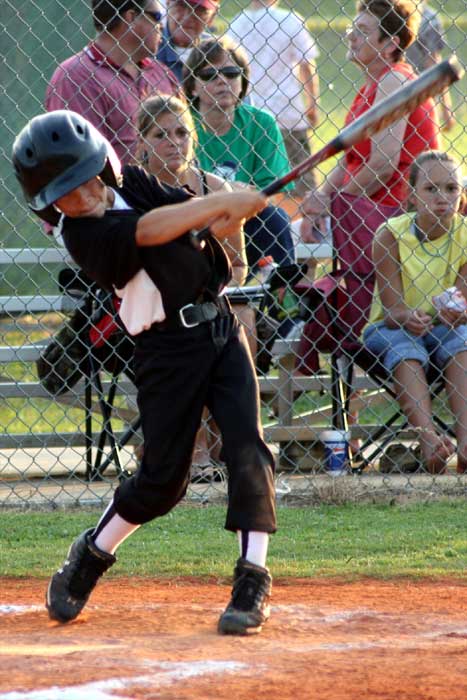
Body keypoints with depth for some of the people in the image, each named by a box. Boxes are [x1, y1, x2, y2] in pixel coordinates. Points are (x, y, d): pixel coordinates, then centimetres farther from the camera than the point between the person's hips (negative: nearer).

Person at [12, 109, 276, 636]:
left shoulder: (133, 183, 5)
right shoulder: (84, 235, -15)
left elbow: (211, 226, 7)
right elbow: (154, 229, -25)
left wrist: (235, 212, -15)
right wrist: (229, 201, -19)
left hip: (220, 330, 5)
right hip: (168, 348, -5)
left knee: (247, 450, -9)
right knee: (162, 477, 0)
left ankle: (252, 580, -9)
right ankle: (88, 559, 25)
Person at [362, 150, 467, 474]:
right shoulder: (390, 234, -13)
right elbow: (391, 309, -16)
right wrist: (409, 318, -40)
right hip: (393, 328, -2)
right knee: (404, 347, -34)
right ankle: (429, 438, -54)